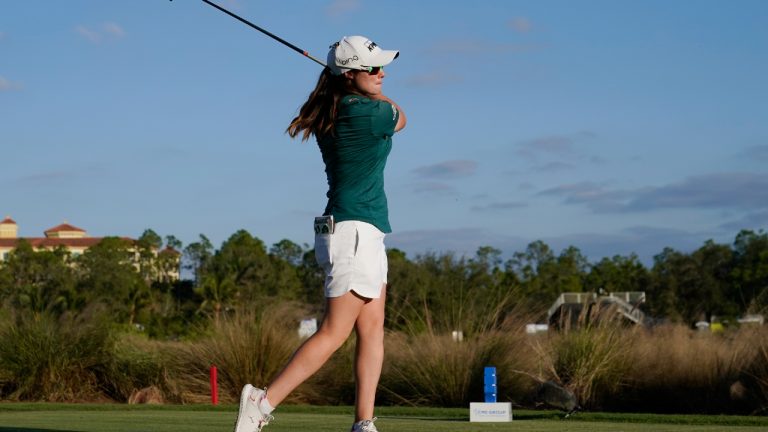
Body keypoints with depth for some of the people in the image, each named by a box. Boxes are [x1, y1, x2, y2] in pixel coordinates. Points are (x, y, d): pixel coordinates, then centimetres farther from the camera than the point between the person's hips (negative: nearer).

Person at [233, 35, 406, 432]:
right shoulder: (367, 113, -17)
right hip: (354, 232, -10)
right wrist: (377, 94, 23)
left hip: (365, 235, 10)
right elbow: (400, 119, 8)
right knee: (334, 333, -9)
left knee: (372, 329, 7)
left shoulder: (331, 114, 8)